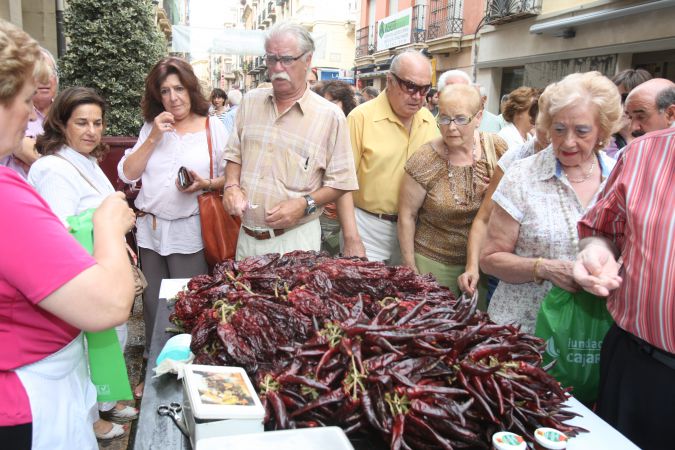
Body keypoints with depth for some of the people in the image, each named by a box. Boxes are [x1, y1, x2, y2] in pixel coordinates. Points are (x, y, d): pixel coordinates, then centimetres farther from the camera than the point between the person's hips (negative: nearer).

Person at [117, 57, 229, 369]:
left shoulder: (212, 126, 0)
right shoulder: (151, 127, 9)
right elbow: (127, 174, 3)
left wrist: (206, 184, -19)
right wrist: (153, 138, -6)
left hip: (191, 232, -3)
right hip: (150, 229, 4)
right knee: (153, 306, 14)